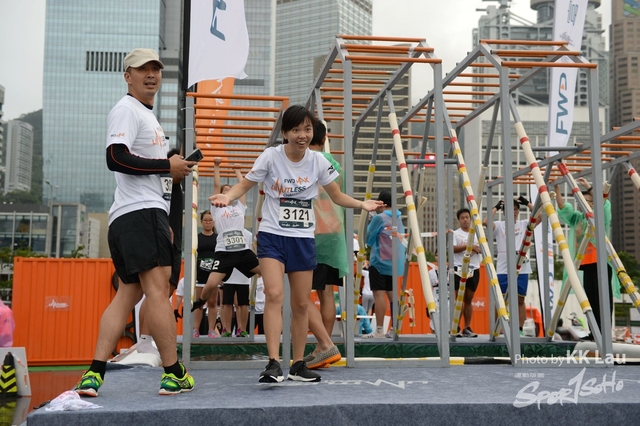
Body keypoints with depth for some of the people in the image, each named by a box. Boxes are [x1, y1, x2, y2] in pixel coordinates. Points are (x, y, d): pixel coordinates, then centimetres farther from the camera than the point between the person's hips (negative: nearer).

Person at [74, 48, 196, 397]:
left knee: (128, 293, 6)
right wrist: (167, 165, -14)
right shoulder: (126, 110, -5)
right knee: (157, 289, -10)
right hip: (140, 212, -10)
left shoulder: (148, 115, 27)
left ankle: (94, 373, 3)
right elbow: (116, 158, -20)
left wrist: (163, 223, 26)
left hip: (147, 212, 10)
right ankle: (173, 374, -7)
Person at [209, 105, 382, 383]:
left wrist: (362, 204, -7)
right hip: (272, 235, -3)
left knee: (301, 304, 7)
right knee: (274, 295, -20)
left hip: (303, 239, 3)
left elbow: (337, 196, 9)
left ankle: (298, 365, 19)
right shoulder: (271, 156, -9)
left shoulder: (318, 161, -1)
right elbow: (245, 185, -2)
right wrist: (228, 196, -23)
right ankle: (273, 364, -19)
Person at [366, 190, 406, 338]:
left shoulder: (379, 218, -10)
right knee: (392, 294, 11)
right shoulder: (399, 219, 11)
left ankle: (379, 330, -8)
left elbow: (368, 238, -4)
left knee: (379, 294, -6)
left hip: (380, 262, -7)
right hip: (395, 262, 7)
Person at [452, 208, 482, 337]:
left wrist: (474, 248, -14)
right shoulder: (455, 233, 1)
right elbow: (453, 249, -13)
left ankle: (467, 328, 12)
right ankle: (456, 328, -3)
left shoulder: (477, 233, 13)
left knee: (469, 299, 8)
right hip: (459, 269, -4)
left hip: (474, 270, 4)